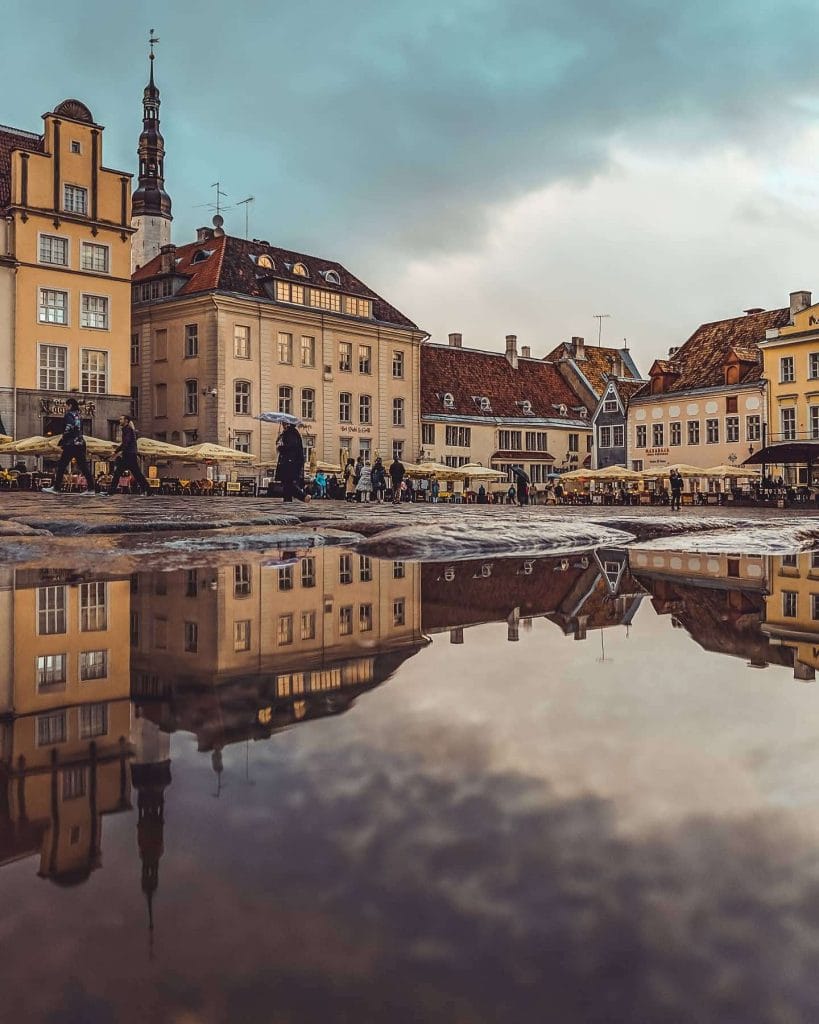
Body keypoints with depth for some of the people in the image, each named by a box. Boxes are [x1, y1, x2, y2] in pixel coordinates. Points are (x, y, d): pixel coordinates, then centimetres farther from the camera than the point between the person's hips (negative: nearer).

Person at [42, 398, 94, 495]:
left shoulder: (69, 415, -6)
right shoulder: (78, 416, 18)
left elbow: (68, 430, -19)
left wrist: (61, 441, -10)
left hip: (71, 444, -8)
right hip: (80, 444, 8)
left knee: (61, 466, -1)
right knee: (83, 466, 5)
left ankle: (56, 488, 1)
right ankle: (90, 489, 0)